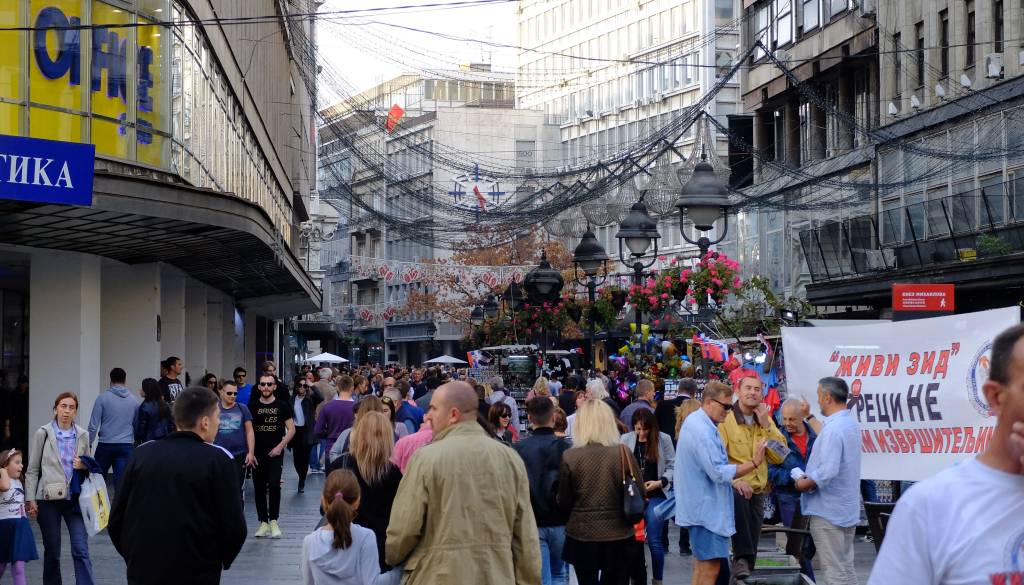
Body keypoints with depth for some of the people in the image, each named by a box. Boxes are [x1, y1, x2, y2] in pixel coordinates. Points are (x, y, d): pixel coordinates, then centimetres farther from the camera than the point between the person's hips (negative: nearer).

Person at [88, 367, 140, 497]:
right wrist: (134, 442, 26)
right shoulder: (134, 401, 5)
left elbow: (93, 425, -7)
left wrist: (88, 444, 1)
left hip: (105, 446, -2)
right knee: (121, 484, -2)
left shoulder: (103, 398, -5)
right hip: (126, 447, 2)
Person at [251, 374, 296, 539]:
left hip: (275, 453, -2)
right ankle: (263, 522, 11)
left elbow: (291, 429, 3)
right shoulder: (253, 407, 6)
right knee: (259, 488, 4)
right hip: (257, 454, 2)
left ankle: (273, 520, 0)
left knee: (274, 485, -13)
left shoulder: (282, 406, 2)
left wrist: (280, 446, -8)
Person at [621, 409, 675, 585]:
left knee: (654, 541, -5)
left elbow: (672, 467, 1)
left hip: (655, 496, -2)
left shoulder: (663, 439, -4)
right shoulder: (626, 440, -1)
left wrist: (660, 482, -12)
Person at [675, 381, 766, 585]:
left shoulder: (694, 421, 13)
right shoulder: (703, 432, -21)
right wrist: (754, 462, -23)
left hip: (700, 507, 11)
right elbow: (719, 473, -25)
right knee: (710, 569, -9)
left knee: (702, 566, 14)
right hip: (707, 509, -11)